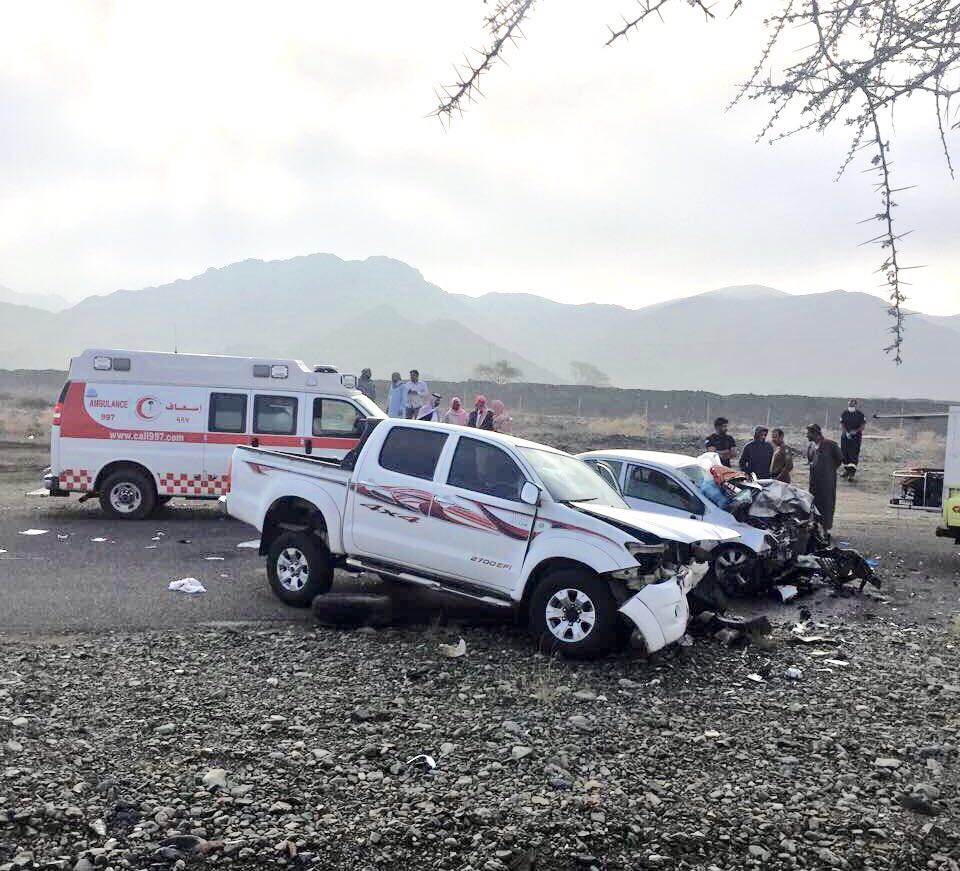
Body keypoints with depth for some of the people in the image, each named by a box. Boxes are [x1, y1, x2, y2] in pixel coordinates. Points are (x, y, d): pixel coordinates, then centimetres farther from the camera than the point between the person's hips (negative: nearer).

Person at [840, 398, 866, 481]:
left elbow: (862, 426, -2)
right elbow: (842, 425, 3)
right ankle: (846, 469, 26)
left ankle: (851, 472, -15)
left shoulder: (860, 414, -4)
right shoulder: (844, 414, 3)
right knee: (844, 452, 8)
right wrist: (846, 433, -12)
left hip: (856, 437, -3)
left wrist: (856, 431, -18)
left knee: (854, 454, -10)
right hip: (845, 436, 3)